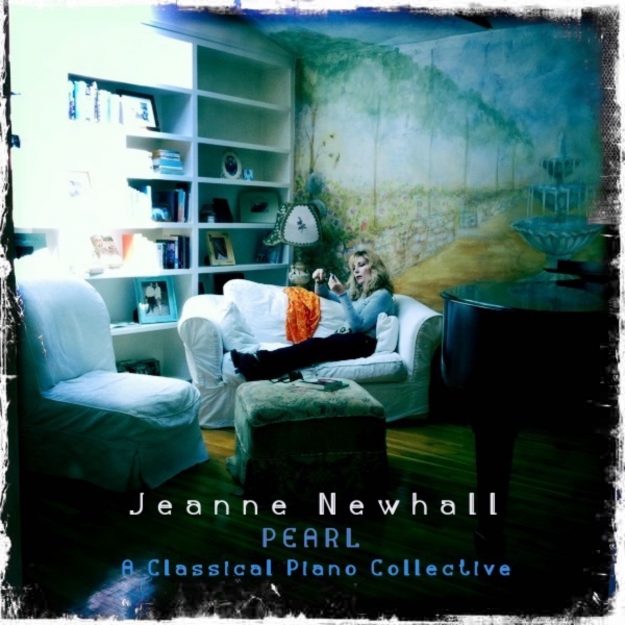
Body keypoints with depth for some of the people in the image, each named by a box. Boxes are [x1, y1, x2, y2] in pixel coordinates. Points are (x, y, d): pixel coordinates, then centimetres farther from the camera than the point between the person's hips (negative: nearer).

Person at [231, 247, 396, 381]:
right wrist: (319, 282, 11)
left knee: (316, 345, -32)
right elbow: (322, 294, 35)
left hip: (363, 342, -7)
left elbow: (358, 325, -15)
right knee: (314, 344, -24)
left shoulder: (382, 295, -2)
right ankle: (260, 365, -47)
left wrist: (342, 294, -19)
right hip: (347, 339, 7)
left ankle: (260, 364, -52)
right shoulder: (357, 291, 24)